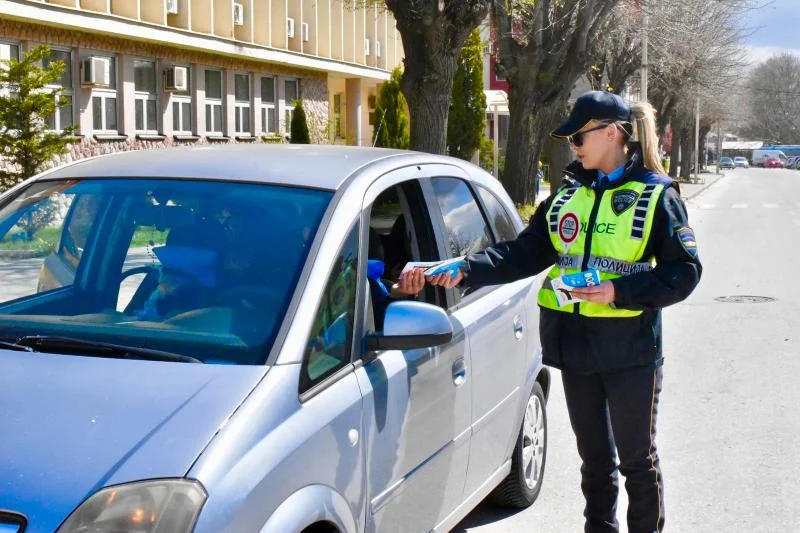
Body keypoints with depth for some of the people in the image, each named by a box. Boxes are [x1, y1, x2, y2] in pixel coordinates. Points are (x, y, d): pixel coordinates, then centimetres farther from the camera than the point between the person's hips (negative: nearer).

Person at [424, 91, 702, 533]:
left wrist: (619, 292, -20)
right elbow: (525, 252, 6)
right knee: (594, 456, 16)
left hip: (631, 350, -5)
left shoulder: (655, 194, -5)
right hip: (575, 346, 5)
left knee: (637, 459, 7)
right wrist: (466, 271, -7)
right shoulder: (568, 193, 10)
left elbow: (684, 271, -9)